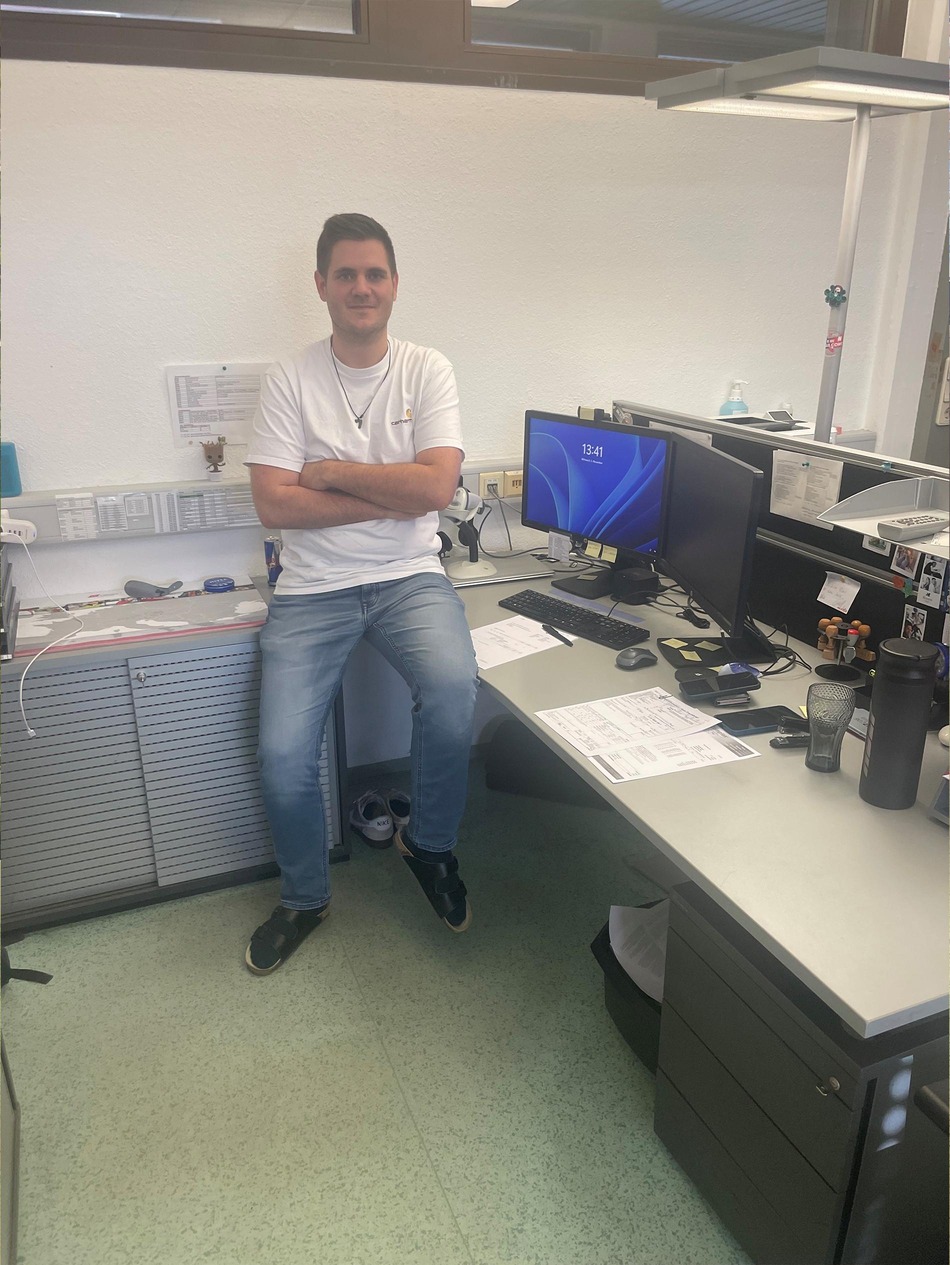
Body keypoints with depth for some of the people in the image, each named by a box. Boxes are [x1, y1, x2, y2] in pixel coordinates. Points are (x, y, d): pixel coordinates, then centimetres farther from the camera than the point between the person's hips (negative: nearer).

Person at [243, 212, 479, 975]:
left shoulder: (428, 370, 3)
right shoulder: (290, 380, 2)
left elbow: (437, 487, -10)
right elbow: (274, 504, -8)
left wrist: (332, 472, -8)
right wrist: (391, 496, -10)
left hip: (409, 577, 0)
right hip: (313, 588, 0)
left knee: (453, 688, -30)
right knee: (281, 755, -14)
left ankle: (430, 843, 3)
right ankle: (305, 897, 19)